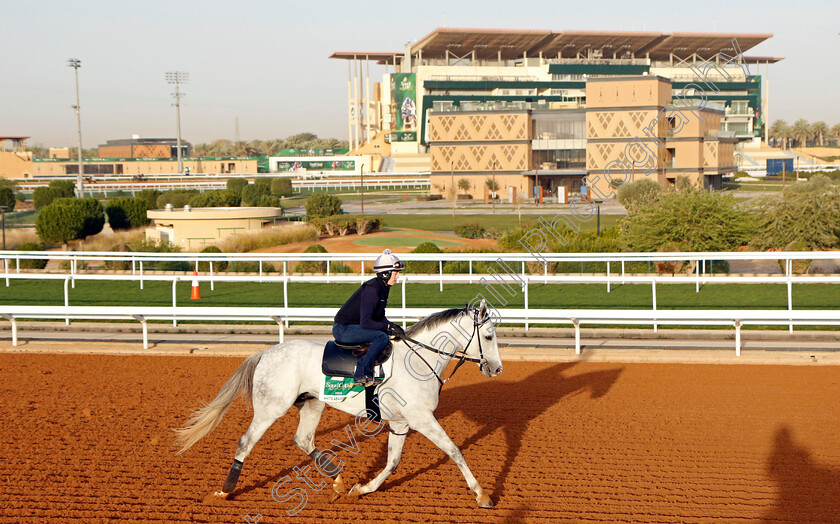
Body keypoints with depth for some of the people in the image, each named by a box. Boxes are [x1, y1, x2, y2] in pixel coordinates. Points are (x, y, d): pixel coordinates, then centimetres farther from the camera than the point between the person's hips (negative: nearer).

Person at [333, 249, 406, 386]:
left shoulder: (383, 288, 8)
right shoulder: (371, 289, -23)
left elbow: (380, 317, 13)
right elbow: (365, 322, -27)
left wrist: (394, 326, -4)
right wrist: (388, 327, -22)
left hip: (355, 326, 11)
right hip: (343, 329, -11)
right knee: (382, 336, -26)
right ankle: (361, 374, -24)